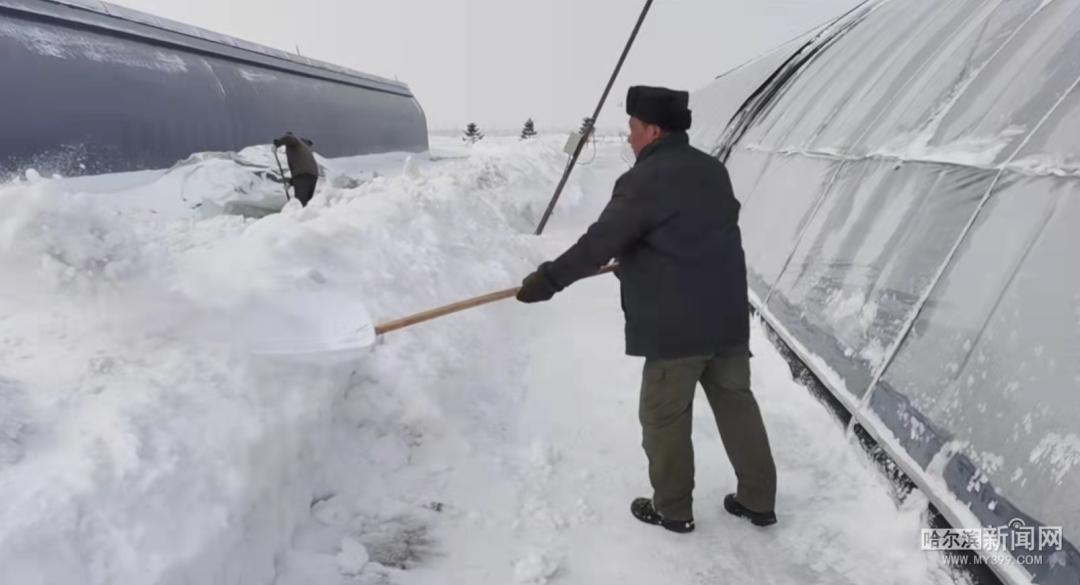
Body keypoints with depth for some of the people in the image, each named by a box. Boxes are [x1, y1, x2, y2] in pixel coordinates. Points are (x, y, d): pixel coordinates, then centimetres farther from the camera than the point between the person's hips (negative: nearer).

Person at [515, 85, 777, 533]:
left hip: (676, 327, -8)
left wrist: (548, 279, -9)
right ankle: (758, 500, 26)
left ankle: (673, 509, 22)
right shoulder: (713, 170, 12)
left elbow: (598, 245, -18)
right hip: (728, 316, 8)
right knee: (737, 404, 17)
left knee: (664, 418, 8)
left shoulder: (644, 181, -15)